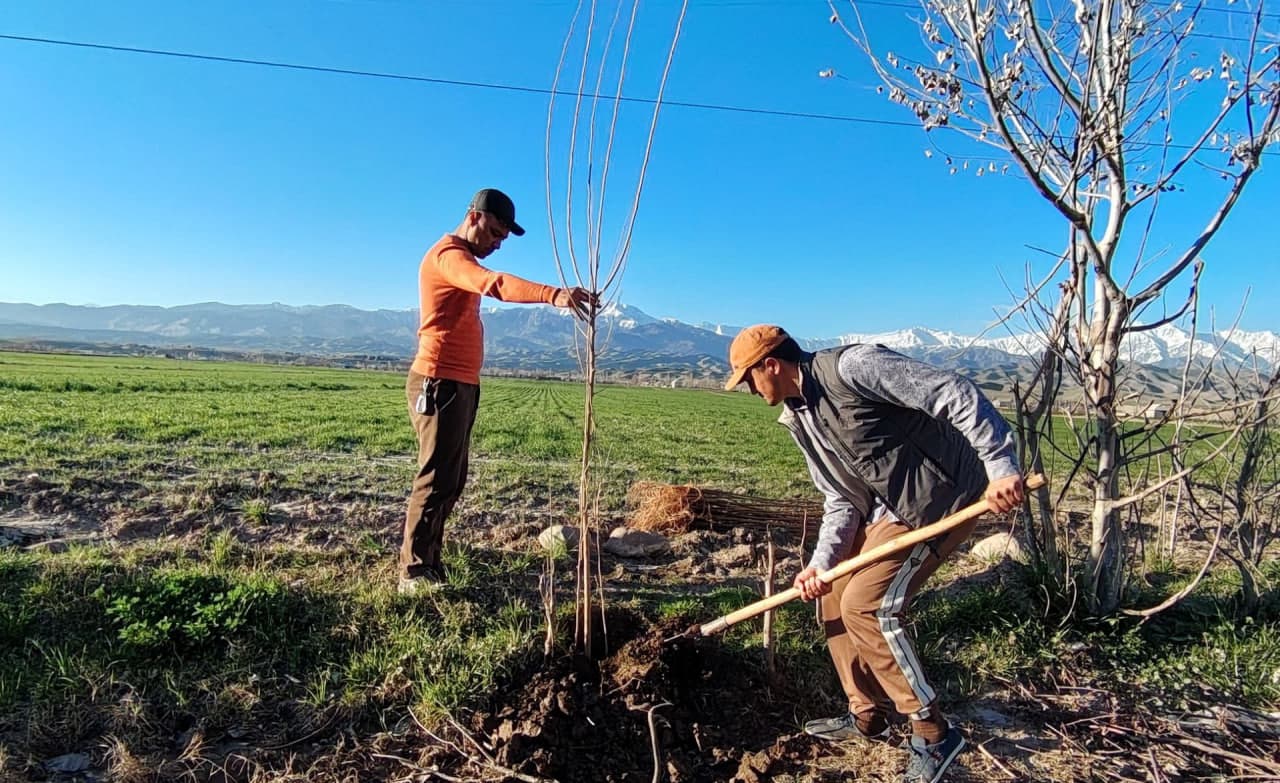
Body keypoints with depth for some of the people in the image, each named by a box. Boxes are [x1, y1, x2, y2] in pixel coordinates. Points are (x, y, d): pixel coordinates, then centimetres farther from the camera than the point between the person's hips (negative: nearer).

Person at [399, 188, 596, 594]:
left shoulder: (464, 260, 23)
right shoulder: (447, 255, -14)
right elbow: (494, 283, -34)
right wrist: (554, 294, -47)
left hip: (460, 384, 10)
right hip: (440, 383, -10)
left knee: (451, 480, 12)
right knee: (436, 478, -8)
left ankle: (428, 561, 21)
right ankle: (413, 572, 1)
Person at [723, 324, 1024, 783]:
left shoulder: (851, 366, -21)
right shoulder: (798, 420, 7)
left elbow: (955, 396, -24)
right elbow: (841, 500, 7)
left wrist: (1001, 467, -30)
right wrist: (820, 562, -4)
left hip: (942, 497, -9)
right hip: (887, 507, 9)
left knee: (866, 606, -14)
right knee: (835, 596, 10)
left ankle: (933, 733, 6)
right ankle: (867, 716, 28)